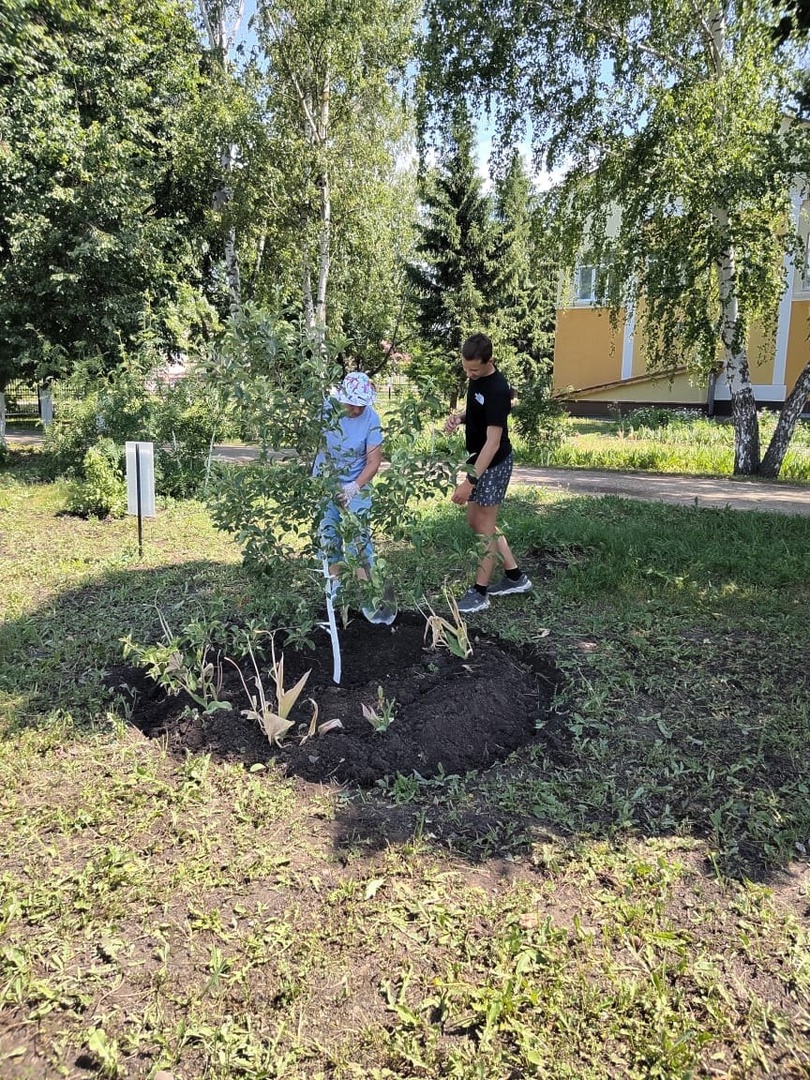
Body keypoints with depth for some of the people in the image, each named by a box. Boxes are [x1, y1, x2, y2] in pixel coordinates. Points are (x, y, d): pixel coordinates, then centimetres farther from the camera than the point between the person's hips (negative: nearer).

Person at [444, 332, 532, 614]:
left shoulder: (497, 390, -26)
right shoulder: (476, 378, 3)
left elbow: (493, 442, -28)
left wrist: (470, 481, -30)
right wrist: (459, 417, -3)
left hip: (494, 464, -10)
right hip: (479, 459, 10)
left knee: (484, 527, -1)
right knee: (475, 521, 16)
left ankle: (479, 592, 12)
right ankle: (515, 576, 27)